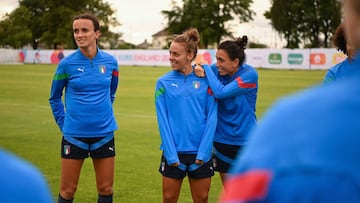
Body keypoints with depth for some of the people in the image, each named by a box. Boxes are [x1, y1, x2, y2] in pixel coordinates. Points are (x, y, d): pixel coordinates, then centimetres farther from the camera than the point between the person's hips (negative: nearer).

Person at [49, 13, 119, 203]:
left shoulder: (110, 62, -1)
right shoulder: (67, 63, -8)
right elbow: (54, 98, 6)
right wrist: (64, 124, 3)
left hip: (104, 134, 2)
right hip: (74, 135, -2)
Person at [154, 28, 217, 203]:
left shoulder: (206, 80, -1)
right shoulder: (164, 82, 0)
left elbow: (211, 118, -3)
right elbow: (163, 121, -3)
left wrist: (202, 153, -10)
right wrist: (171, 154, -10)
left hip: (200, 153, 0)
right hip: (173, 153, 0)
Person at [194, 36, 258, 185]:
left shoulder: (249, 74, -16)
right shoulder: (215, 70, -3)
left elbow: (221, 92, -26)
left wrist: (205, 67, -17)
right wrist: (198, 70, -25)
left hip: (245, 142, -4)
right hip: (222, 139, 4)